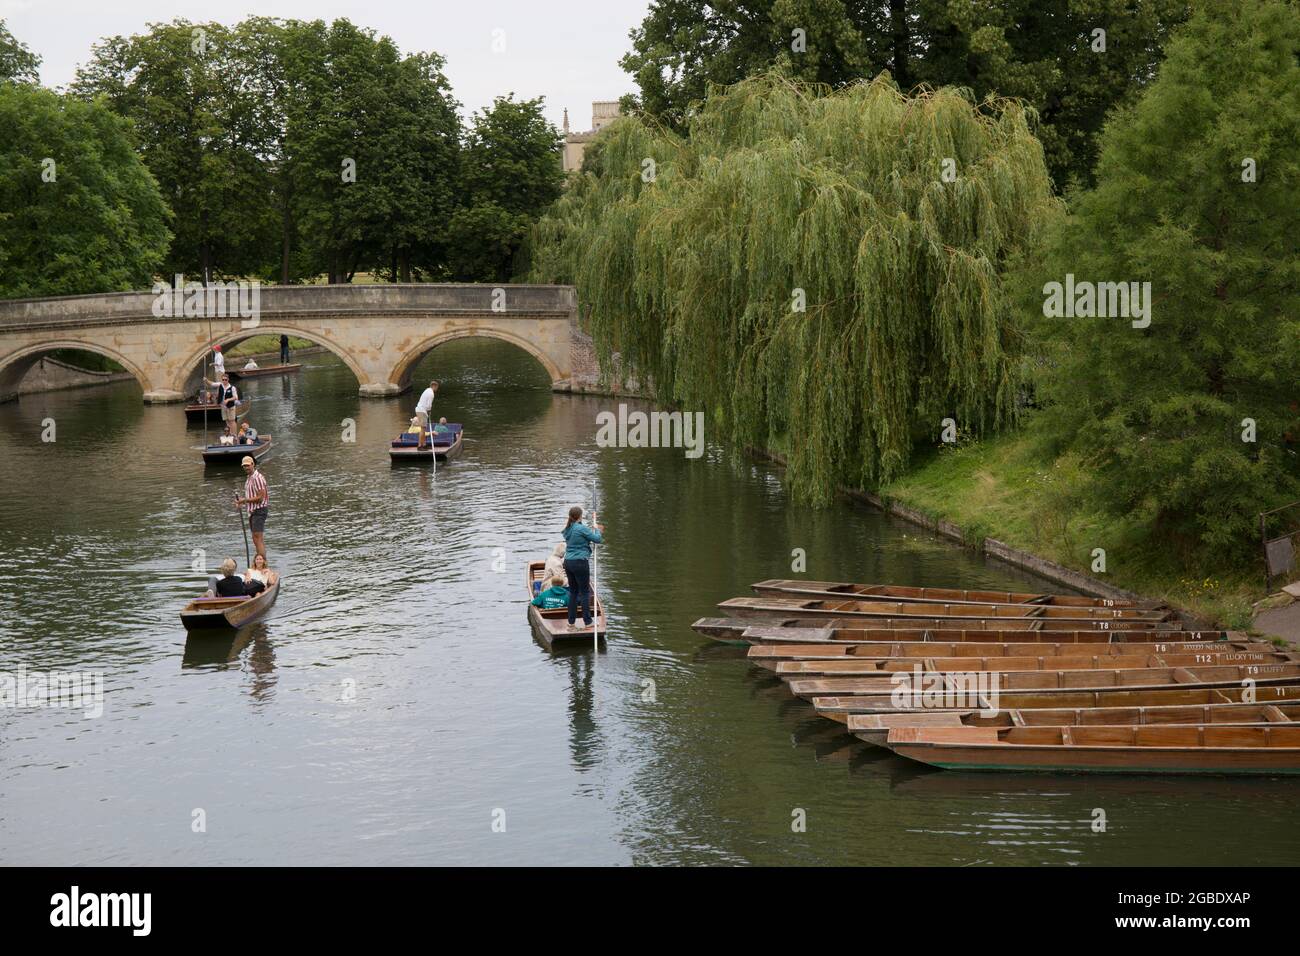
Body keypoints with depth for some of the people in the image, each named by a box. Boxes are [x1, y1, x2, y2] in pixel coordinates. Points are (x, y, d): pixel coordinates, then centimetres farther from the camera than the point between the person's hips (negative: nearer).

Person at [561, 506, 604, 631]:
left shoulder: (567, 529, 9)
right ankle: (587, 622, 4)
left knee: (573, 592, 14)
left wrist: (593, 528, 28)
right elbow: (598, 539, -9)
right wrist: (596, 529, 9)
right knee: (585, 592, 1)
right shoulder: (582, 528, -15)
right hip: (580, 563, -7)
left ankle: (571, 622, 15)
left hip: (568, 563, 7)